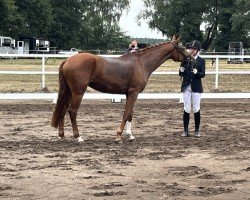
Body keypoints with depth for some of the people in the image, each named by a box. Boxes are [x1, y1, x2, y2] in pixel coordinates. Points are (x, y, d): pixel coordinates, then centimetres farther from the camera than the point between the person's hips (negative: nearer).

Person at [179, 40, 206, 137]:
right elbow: (180, 74, 3)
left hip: (196, 87, -1)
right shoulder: (185, 59, 3)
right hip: (186, 86, 1)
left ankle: (197, 130, 13)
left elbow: (203, 74, -7)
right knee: (186, 109, 3)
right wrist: (181, 70, -19)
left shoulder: (201, 61, 0)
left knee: (196, 109, 3)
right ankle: (185, 130, 9)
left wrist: (196, 72, -26)